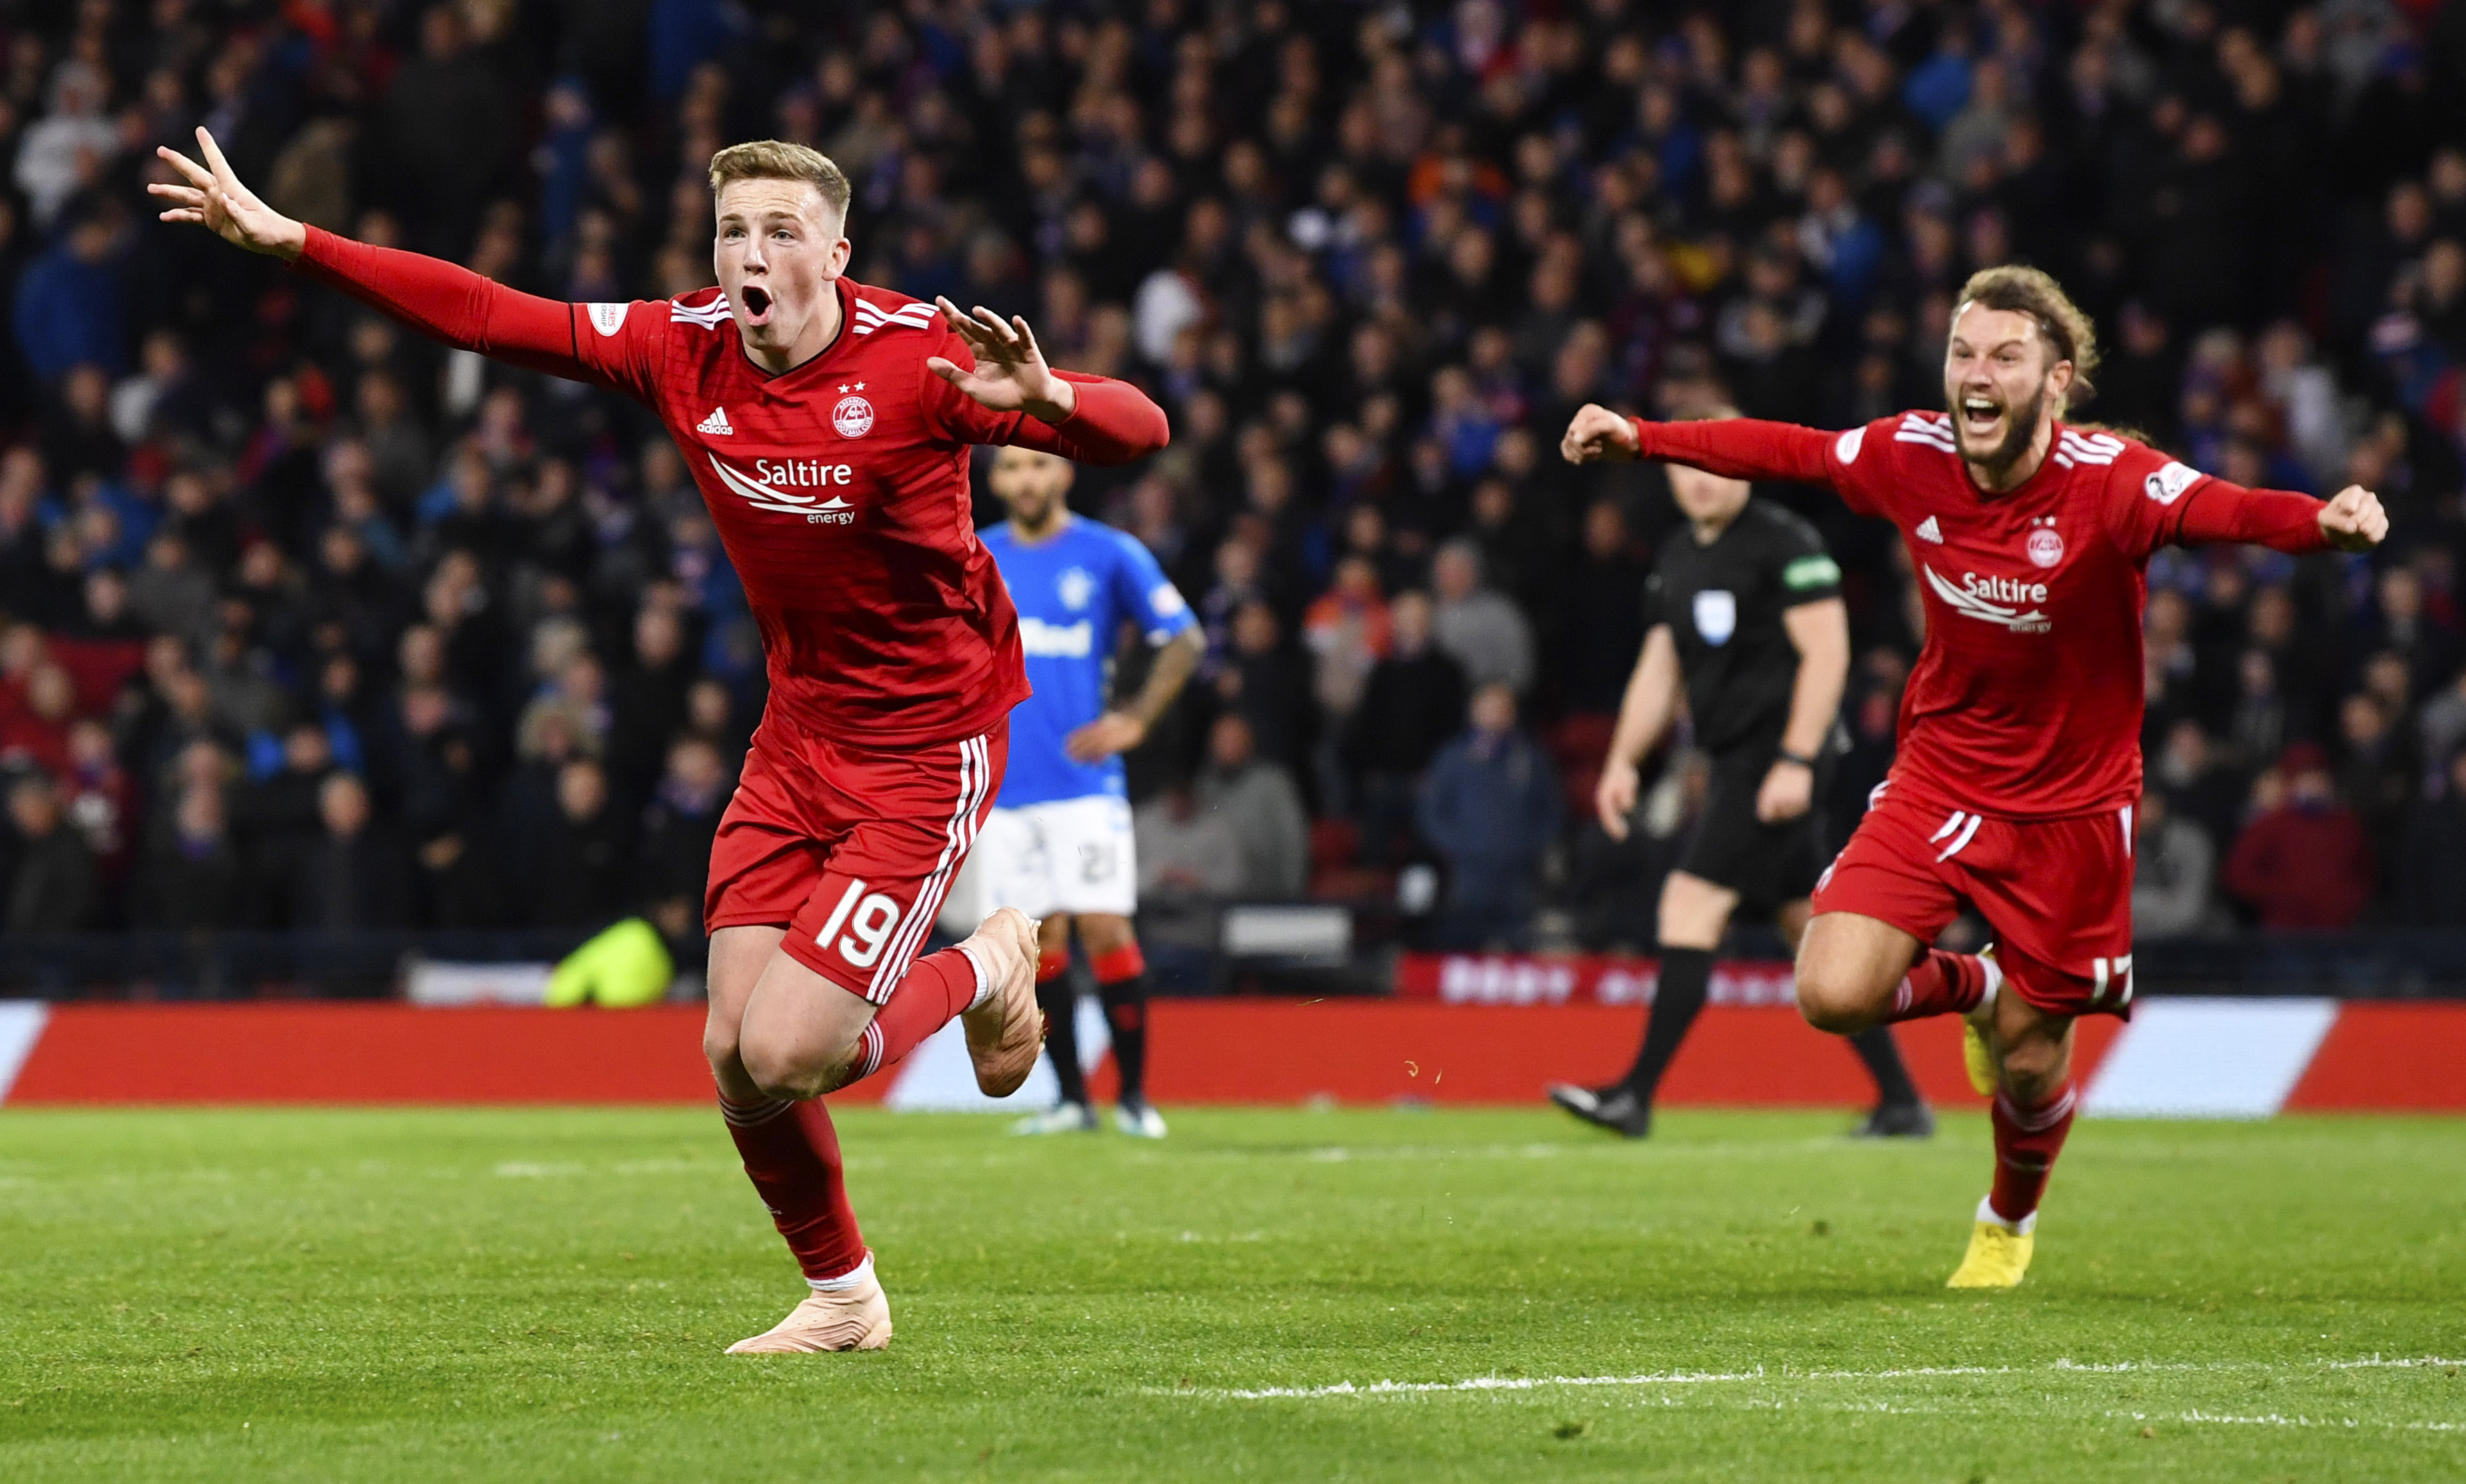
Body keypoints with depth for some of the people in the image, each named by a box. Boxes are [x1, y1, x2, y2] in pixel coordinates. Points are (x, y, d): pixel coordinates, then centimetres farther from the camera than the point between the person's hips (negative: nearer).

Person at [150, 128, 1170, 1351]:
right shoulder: (685, 349, -5)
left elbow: (1137, 432, -26)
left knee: (781, 1056, -14)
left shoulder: (918, 356, -20)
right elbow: (482, 316, 0)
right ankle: (841, 1296, 25)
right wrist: (290, 242, -4)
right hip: (797, 735, 6)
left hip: (927, 748, -6)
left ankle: (983, 970, 15)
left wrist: (1045, 400, -49)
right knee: (736, 1063, 1)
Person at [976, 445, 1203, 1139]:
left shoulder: (1111, 555, 0)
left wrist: (1135, 720, -4)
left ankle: (1134, 1095, 1)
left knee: (1105, 931, -8)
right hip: (1004, 786, 3)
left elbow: (1184, 640, 4)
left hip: (1085, 781, -3)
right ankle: (1072, 1098, 8)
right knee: (1039, 939, 2)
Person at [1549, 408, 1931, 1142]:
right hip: (1736, 761, 9)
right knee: (1812, 927, 9)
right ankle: (1901, 1101, 13)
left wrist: (1795, 762, -20)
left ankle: (1637, 1095, -16)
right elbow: (1659, 670, 20)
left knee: (1692, 903, -15)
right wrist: (1622, 762, 9)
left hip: (1778, 756, -9)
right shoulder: (1676, 560, 16)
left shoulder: (1786, 543, -9)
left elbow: (1826, 653, -14)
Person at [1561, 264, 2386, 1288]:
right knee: (1833, 995, -16)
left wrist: (2323, 521, -64)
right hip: (1939, 776, 3)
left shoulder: (2107, 479, -24)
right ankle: (1974, 987, 21)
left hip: (2071, 809, -3)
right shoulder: (1910, 457, -11)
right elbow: (1783, 451, 8)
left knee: (2031, 1066, 6)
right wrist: (1640, 438, 10)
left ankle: (2010, 1220, 43)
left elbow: (2219, 509, -43)